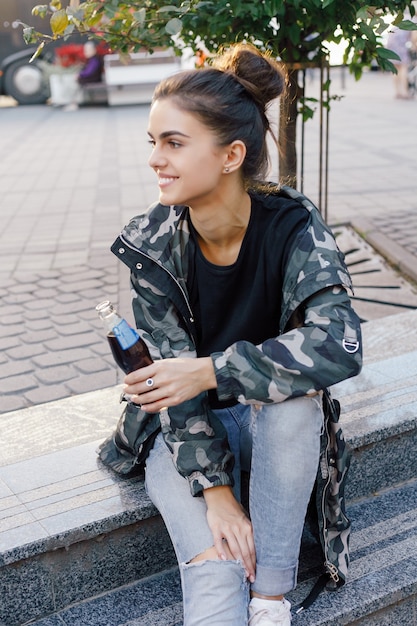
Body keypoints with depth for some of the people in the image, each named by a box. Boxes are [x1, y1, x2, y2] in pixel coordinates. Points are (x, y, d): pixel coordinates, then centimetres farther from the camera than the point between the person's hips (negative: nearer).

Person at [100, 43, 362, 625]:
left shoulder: (294, 229, -20)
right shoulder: (152, 243, -16)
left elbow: (339, 344, -34)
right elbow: (172, 371, -17)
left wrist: (210, 371, -36)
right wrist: (215, 490, -23)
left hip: (274, 421, 1)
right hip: (182, 429, -1)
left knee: (293, 395, -35)